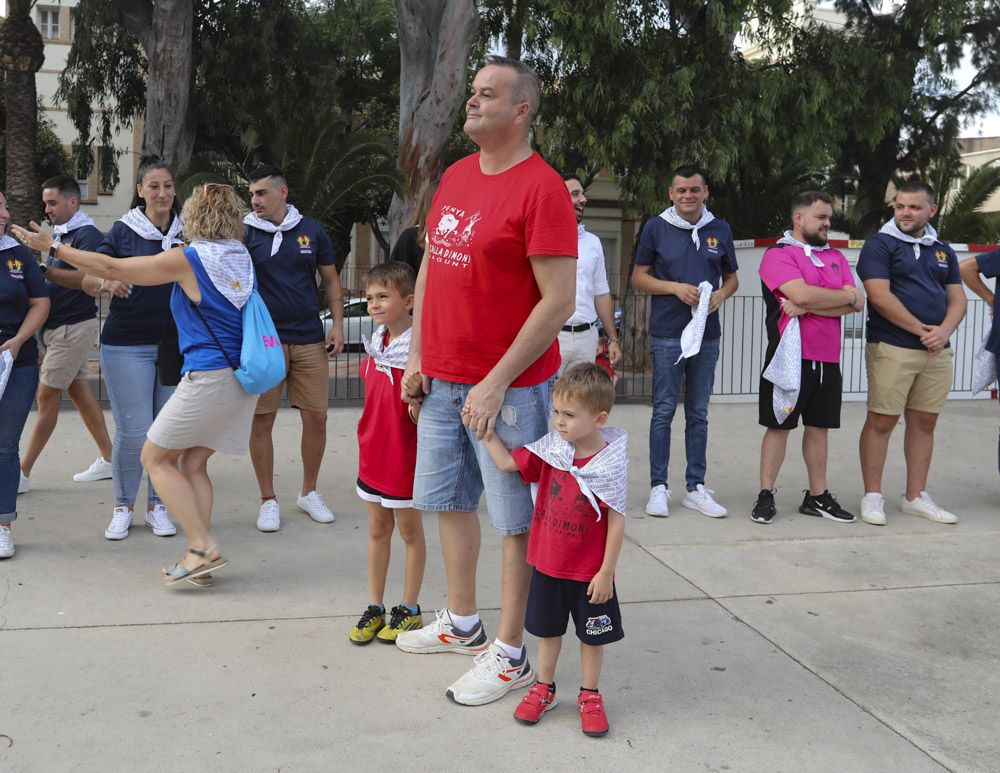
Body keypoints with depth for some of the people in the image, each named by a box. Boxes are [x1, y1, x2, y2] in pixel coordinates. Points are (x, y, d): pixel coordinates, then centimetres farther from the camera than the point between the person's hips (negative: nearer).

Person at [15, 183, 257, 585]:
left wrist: (53, 247, 6)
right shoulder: (243, 257, 10)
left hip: (209, 377, -7)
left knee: (155, 457, 6)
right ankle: (200, 559, 9)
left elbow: (112, 269, -5)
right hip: (245, 378, 7)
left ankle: (202, 546, -3)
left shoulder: (186, 259, -9)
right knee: (193, 463, 13)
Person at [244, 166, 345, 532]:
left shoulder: (311, 230, 6)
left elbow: (331, 281, 12)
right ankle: (268, 500, 15)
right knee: (261, 420, 0)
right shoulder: (245, 233, 0)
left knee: (316, 417, 4)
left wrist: (338, 325, 3)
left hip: (309, 338, 2)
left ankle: (309, 492, 22)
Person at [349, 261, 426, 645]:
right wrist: (368, 441, 13)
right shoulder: (375, 345, 6)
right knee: (377, 530, 15)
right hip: (372, 454, 7)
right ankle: (374, 607, 26)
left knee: (410, 530, 8)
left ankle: (409, 609, 21)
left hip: (405, 458, -7)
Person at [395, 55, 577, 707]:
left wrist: (497, 382, -18)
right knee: (448, 500, 18)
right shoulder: (456, 176, 10)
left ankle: (510, 655, 15)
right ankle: (463, 622, 36)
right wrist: (418, 355, 11)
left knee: (517, 520, 3)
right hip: (442, 378, 8)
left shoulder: (542, 188, -15)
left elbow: (559, 301, -18)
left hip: (507, 385, -8)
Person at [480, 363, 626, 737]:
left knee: (592, 636, 14)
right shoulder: (551, 447, -7)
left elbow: (616, 523, -16)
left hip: (590, 571, -4)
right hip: (547, 563, 4)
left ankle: (589, 695, 33)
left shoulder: (611, 462, -20)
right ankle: (544, 688, 38)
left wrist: (606, 572, -14)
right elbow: (507, 462, 1)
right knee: (547, 629, 19)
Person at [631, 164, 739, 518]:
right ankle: (659, 487, 8)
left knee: (698, 414, 9)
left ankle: (696, 488, 17)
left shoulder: (720, 230, 9)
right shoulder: (656, 227, 1)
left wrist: (721, 294, -6)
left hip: (707, 333, 3)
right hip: (667, 333, -3)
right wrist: (676, 288, -12)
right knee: (663, 411, 0)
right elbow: (639, 277, 3)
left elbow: (732, 277, 17)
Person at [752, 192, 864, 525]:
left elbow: (857, 303, 1)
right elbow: (802, 294, -21)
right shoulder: (779, 254, -5)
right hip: (790, 356, -6)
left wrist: (808, 306, -11)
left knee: (819, 426, 11)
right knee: (778, 426, 1)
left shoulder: (836, 258, 15)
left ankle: (818, 496, 20)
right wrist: (844, 296, -5)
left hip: (828, 359, 6)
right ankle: (765, 495, 8)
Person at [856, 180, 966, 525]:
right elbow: (880, 296, -13)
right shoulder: (880, 244, -2)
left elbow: (957, 299, 13)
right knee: (882, 420, -3)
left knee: (924, 421, 9)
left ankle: (916, 496, 18)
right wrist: (922, 329, -11)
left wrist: (943, 331, -8)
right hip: (892, 349, -6)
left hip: (937, 352, 6)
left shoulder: (943, 251, 17)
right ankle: (872, 496, 6)